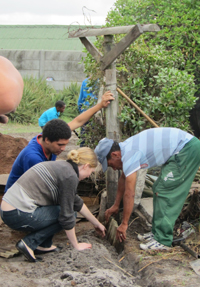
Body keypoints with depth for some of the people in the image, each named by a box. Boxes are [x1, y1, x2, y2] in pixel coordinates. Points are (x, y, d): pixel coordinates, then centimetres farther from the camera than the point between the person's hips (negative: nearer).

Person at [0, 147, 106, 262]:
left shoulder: (62, 166, 17)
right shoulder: (70, 176, -12)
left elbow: (77, 203, 29)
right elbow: (66, 216, -10)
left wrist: (96, 223, 36)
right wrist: (76, 245, 4)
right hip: (18, 215, -10)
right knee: (66, 214, 2)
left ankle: (44, 245, 14)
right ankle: (29, 243, -3)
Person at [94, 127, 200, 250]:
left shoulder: (129, 155, -18)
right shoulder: (127, 148, 11)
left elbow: (129, 194, -18)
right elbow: (123, 179, 25)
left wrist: (124, 224, -9)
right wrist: (116, 205, 33)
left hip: (187, 150, -10)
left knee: (163, 192, -9)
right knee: (159, 189, 13)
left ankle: (163, 240, -5)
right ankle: (157, 232, 18)